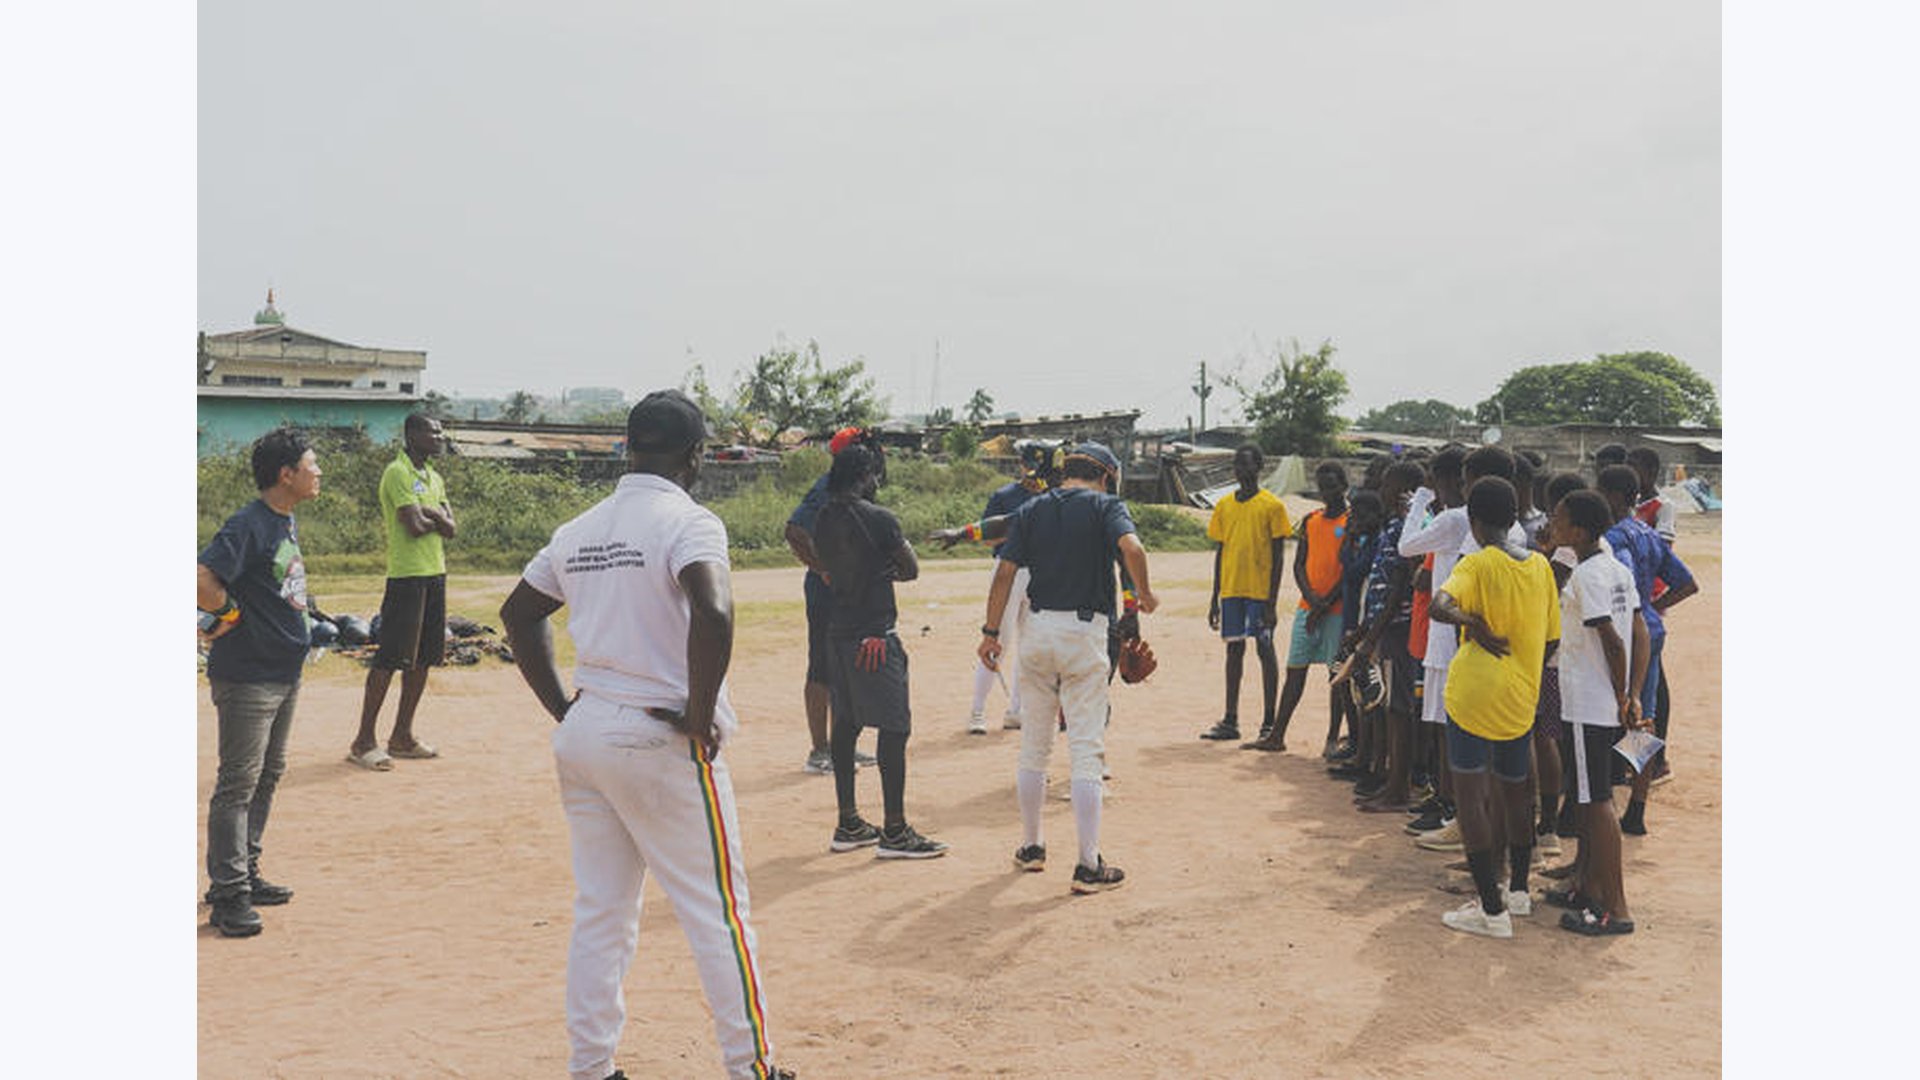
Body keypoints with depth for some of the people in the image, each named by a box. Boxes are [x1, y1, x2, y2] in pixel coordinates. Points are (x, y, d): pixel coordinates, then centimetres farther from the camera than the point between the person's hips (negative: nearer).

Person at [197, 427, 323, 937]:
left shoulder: (286, 521, 11)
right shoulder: (248, 525, -18)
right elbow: (202, 580, -28)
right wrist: (230, 614, -13)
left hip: (285, 672, 9)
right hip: (247, 678, -9)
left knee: (267, 776, 17)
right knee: (238, 784, -3)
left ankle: (245, 876, 29)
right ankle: (228, 896, 4)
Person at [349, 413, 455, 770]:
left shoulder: (434, 478, 17)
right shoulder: (397, 473, -10)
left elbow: (449, 529, 7)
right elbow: (415, 526, -19)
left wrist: (429, 514, -11)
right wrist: (438, 519, 0)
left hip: (435, 573, 9)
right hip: (407, 576, -9)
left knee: (423, 659, 10)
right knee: (389, 659, -7)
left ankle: (402, 737, 19)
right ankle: (363, 741, -1)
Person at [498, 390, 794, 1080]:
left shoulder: (580, 529, 10)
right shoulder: (687, 521, -12)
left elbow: (518, 614, 19)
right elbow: (713, 614, -29)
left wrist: (562, 708, 17)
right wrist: (701, 717, -18)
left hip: (583, 735, 7)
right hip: (662, 739, -7)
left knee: (599, 912, 16)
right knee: (717, 911, 6)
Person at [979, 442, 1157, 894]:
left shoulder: (1031, 510, 10)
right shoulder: (1106, 505, 0)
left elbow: (1005, 570, 3)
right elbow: (1131, 547, -19)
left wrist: (991, 631, 4)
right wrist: (1144, 594, -3)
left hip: (1038, 628, 4)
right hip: (1086, 632, -4)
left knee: (1033, 745, 15)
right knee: (1087, 749, -2)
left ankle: (1031, 846, 25)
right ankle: (1089, 865, -2)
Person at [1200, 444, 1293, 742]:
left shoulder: (1272, 506, -3)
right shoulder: (1224, 505, 11)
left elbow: (1278, 556, -5)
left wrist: (1272, 602, -11)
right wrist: (1215, 597, 11)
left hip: (1260, 591, -5)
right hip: (1231, 590, 5)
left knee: (1265, 649, 0)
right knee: (1234, 650, 8)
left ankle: (1269, 722, 7)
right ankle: (1230, 721, 13)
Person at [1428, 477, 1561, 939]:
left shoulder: (1478, 564, -10)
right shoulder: (1540, 566, 5)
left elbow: (1440, 605, -30)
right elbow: (1551, 639, 13)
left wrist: (1472, 623, -19)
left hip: (1475, 693, -6)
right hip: (1522, 698, 6)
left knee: (1469, 797, 0)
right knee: (1515, 792, 21)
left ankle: (1492, 910, -2)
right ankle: (1518, 890, 35)